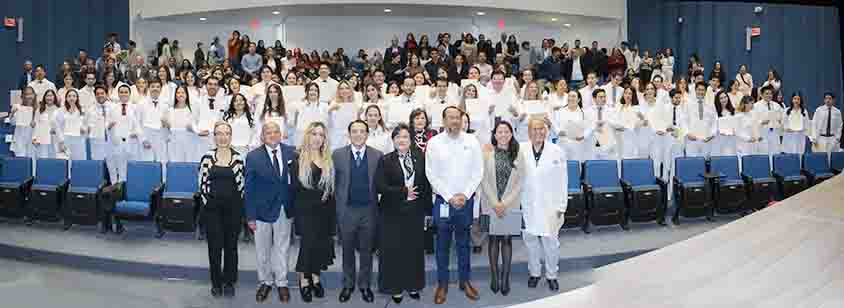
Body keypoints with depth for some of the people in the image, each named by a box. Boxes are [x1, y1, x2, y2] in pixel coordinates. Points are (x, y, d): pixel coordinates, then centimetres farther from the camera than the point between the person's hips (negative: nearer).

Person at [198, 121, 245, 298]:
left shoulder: (238, 159, -2)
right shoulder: (207, 158, -2)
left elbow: (241, 184, 2)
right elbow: (203, 184, 1)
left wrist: (237, 204, 1)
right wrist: (207, 202, -2)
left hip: (233, 207, 0)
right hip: (212, 207, 0)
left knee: (231, 245, 8)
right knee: (215, 246, 4)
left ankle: (229, 282, 21)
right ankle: (216, 282, 19)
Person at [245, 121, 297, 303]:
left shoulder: (292, 153, -4)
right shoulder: (253, 157, -7)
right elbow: (249, 188, -6)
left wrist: (296, 208, -3)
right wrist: (250, 216, -8)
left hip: (285, 210, 1)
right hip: (262, 210, -1)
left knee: (282, 248, 13)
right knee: (263, 250, 13)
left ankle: (281, 283, 28)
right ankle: (265, 282, 32)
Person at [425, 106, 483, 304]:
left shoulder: (472, 141, 1)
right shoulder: (434, 142, -3)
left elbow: (478, 171, 0)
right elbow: (431, 174, -5)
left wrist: (464, 195, -8)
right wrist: (450, 197, -9)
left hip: (466, 199, 1)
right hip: (443, 199, -1)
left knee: (464, 242, 12)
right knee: (443, 243, 7)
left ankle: (465, 281, 25)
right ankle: (442, 283, 19)